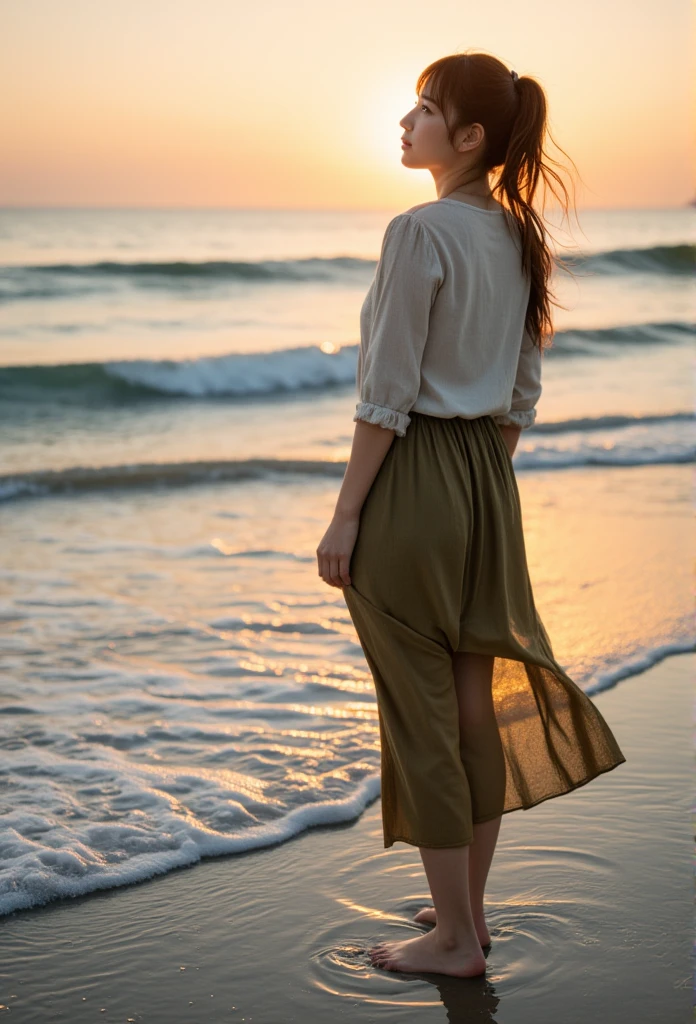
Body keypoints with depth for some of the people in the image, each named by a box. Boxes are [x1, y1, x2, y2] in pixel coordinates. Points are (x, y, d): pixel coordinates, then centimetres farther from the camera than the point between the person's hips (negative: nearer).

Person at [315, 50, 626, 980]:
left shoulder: (421, 232, -16)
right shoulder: (519, 237, 9)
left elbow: (388, 395, -18)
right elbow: (523, 391, 14)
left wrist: (345, 517, -13)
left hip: (411, 483, -8)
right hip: (488, 479, 8)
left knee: (419, 715, 2)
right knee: (476, 701, 15)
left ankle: (454, 937, 11)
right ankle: (466, 909, 27)